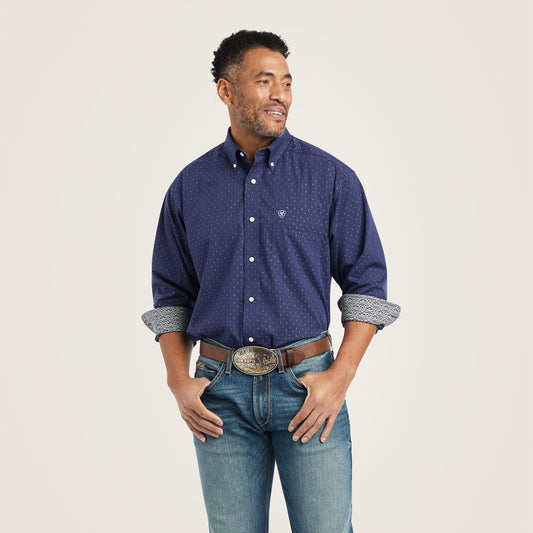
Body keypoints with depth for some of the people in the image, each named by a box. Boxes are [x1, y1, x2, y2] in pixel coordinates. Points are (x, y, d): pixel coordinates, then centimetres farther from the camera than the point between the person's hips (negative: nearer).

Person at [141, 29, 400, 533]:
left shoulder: (331, 178, 0)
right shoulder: (189, 187, 6)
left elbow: (366, 284, 1)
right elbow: (172, 296, 11)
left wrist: (340, 377, -9)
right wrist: (179, 382, 0)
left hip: (307, 383, -1)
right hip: (221, 389, 2)